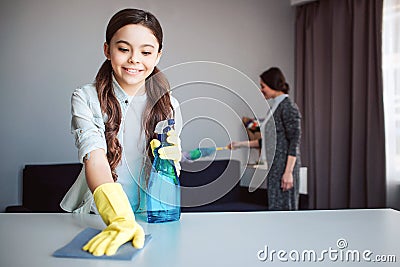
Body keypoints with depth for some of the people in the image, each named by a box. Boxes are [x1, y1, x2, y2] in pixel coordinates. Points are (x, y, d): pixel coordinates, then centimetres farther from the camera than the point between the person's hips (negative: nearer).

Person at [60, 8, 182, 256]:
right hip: (96, 214, -1)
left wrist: (170, 161, -18)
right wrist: (120, 219, -33)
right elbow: (94, 158, -18)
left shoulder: (168, 105, 4)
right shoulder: (86, 98, -3)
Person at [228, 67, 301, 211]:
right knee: (276, 206, 12)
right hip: (274, 167, 9)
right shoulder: (275, 107, 16)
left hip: (284, 166, -9)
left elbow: (295, 141, -16)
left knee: (281, 208, -4)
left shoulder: (288, 107, -11)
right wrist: (241, 144, 21)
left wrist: (288, 172, -21)